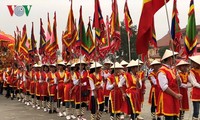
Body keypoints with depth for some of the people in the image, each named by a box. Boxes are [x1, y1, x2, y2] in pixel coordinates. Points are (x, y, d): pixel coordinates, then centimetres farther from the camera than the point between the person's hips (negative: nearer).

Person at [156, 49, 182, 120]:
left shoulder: (173, 69, 15)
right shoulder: (162, 71, -13)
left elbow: (178, 84, 20)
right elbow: (164, 87, -19)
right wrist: (175, 95, -18)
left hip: (174, 98, 9)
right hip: (167, 98, -8)